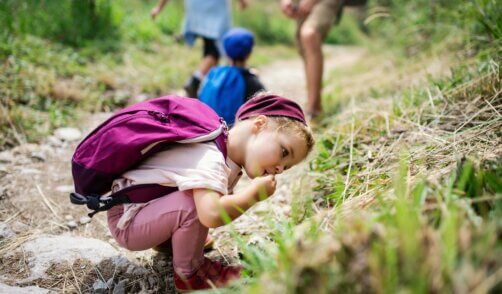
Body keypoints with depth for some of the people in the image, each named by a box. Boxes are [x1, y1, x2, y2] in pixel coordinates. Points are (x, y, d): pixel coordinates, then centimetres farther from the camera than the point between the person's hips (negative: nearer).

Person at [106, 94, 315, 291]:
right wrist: (254, 193, -29)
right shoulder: (211, 161, -30)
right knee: (194, 203, -31)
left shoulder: (228, 155, 1)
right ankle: (188, 273, -8)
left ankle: (166, 240, 17)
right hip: (127, 223, -9)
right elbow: (212, 215, -45)